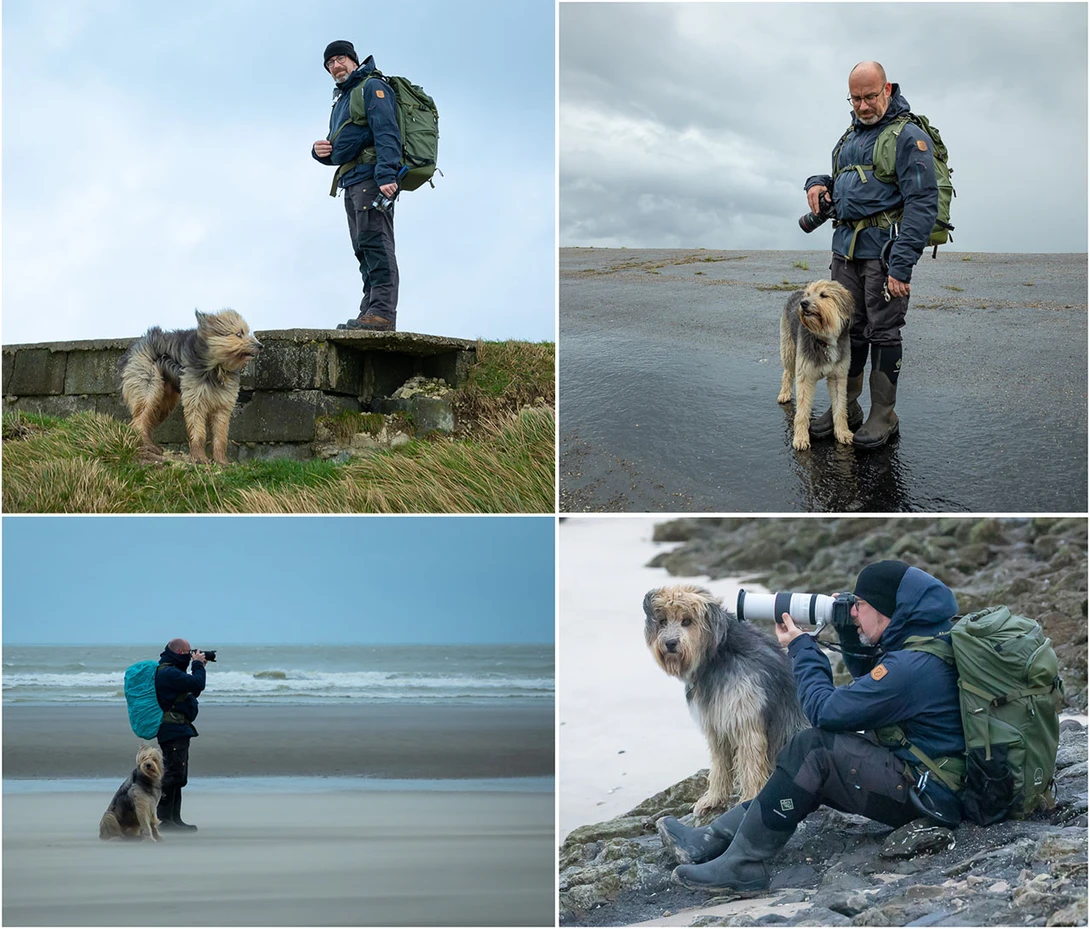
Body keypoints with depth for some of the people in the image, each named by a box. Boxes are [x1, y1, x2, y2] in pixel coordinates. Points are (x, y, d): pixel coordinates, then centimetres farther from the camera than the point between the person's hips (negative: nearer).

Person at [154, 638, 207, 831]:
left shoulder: (169, 671, 17)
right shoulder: (169, 673, -18)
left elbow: (192, 690, 24)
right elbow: (197, 684, -23)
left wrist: (199, 666, 14)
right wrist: (198, 664, -7)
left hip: (178, 731, 11)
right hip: (174, 730, -11)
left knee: (178, 778, 14)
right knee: (173, 774, -10)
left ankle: (174, 819, 19)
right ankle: (164, 820, -9)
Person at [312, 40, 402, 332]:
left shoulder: (372, 87, 0)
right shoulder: (341, 100, 29)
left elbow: (387, 131, -14)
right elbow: (338, 152, 31)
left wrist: (386, 173, -28)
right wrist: (320, 150, 6)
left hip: (372, 176, -10)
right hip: (351, 182, 10)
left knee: (374, 241, -18)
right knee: (364, 249, 4)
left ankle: (382, 312, -26)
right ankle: (371, 313, 1)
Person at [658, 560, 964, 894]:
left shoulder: (911, 666, -23)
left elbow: (825, 712, -19)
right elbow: (872, 680, 27)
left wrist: (801, 647, -5)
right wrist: (849, 634, 10)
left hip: (925, 794, -11)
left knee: (815, 748, -18)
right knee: (809, 769, 10)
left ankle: (741, 862, -14)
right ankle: (713, 839, 5)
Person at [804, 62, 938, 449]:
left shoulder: (908, 135, -8)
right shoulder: (851, 135, 18)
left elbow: (923, 204, -15)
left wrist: (902, 265, -22)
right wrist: (818, 183, 8)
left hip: (884, 247, -7)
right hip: (845, 246, 7)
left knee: (883, 332, -3)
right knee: (847, 330, 8)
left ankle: (883, 416, 4)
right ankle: (845, 409, 15)